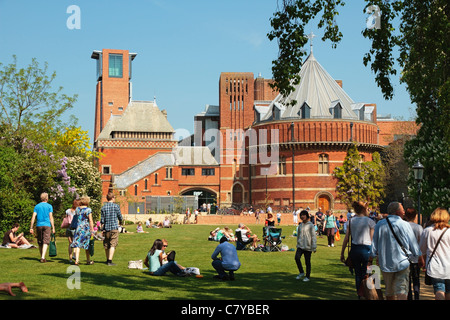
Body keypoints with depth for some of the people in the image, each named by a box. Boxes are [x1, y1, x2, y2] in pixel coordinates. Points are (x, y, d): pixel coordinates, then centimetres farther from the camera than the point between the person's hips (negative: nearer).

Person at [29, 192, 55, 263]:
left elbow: (33, 217, 1)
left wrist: (31, 228, 1)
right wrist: (53, 228, -3)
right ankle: (43, 257, -21)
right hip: (47, 225, -3)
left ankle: (42, 257, 22)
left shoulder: (37, 206, 8)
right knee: (45, 242, -8)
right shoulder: (49, 206, 2)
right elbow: (51, 217, -4)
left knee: (40, 242, 13)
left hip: (39, 225, 3)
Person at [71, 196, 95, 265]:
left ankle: (76, 260, -12)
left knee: (77, 244, 0)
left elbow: (75, 218, 13)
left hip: (78, 227, 3)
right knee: (87, 245, 9)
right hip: (86, 228, -3)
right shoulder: (88, 209, -8)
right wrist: (92, 231, -8)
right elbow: (90, 221, -10)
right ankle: (88, 260, 20)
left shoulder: (77, 209, 6)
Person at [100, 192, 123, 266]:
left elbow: (102, 220, 1)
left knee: (106, 245, 13)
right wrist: (120, 222, 25)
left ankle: (108, 260, 26)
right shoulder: (116, 206, -5)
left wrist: (102, 229, 7)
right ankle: (110, 260, -13)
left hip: (106, 228, 4)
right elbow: (120, 217, 3)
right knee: (113, 245, -4)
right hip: (114, 227, -4)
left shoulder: (103, 207, 2)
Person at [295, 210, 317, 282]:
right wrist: (298, 244, 21)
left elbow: (314, 236, -6)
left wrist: (314, 247, -9)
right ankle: (301, 272, 3)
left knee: (307, 262, 1)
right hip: (300, 245, 4)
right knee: (297, 257, -16)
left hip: (308, 247, -4)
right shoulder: (300, 225, 11)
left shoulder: (310, 225, -5)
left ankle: (307, 277, 15)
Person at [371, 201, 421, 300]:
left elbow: (374, 248, 5)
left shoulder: (379, 225, 0)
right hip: (402, 263, -3)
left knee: (389, 293, 16)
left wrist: (377, 257, 23)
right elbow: (415, 248, -3)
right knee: (401, 292, -5)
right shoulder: (405, 225, -8)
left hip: (385, 263, 3)